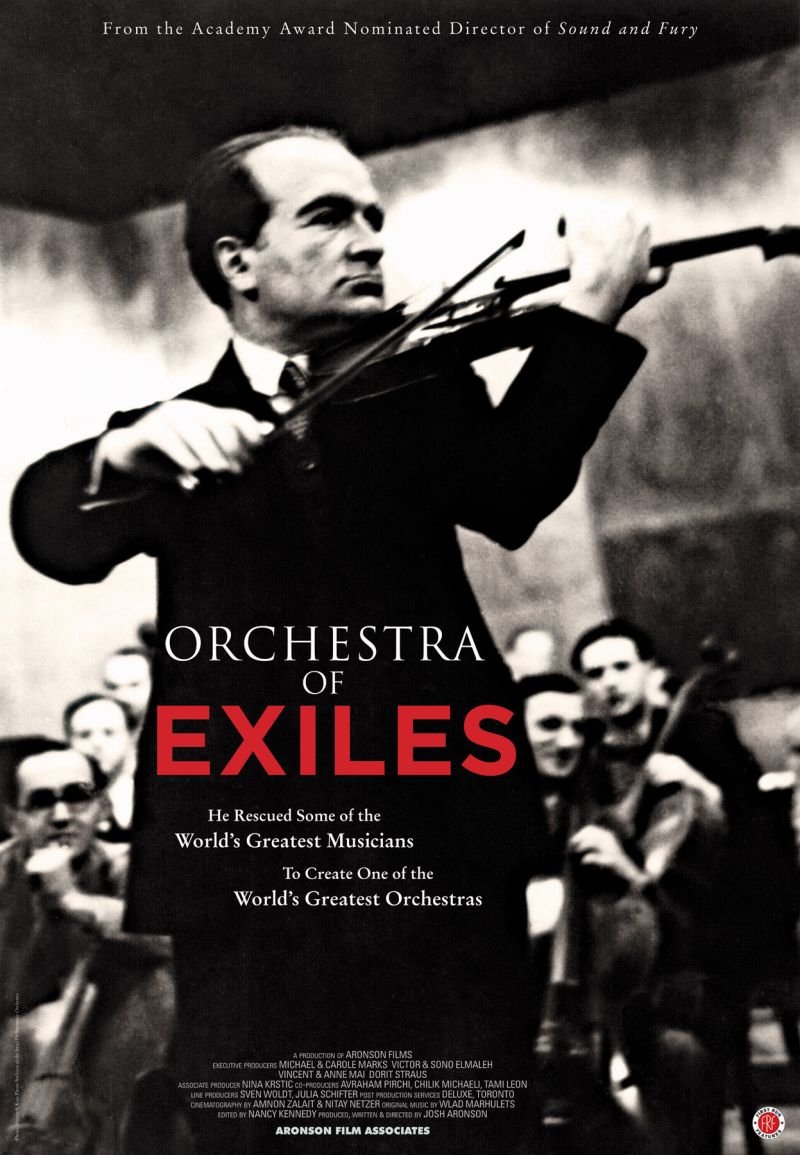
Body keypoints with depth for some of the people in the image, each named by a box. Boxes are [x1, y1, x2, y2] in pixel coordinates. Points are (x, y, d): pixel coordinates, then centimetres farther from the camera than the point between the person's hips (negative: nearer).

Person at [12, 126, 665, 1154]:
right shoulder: (171, 434, 14)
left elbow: (510, 498, -6)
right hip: (242, 886, 0)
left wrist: (589, 309, -17)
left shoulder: (423, 387, 14)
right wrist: (130, 451, -26)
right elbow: (56, 535, -6)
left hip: (439, 863, 0)